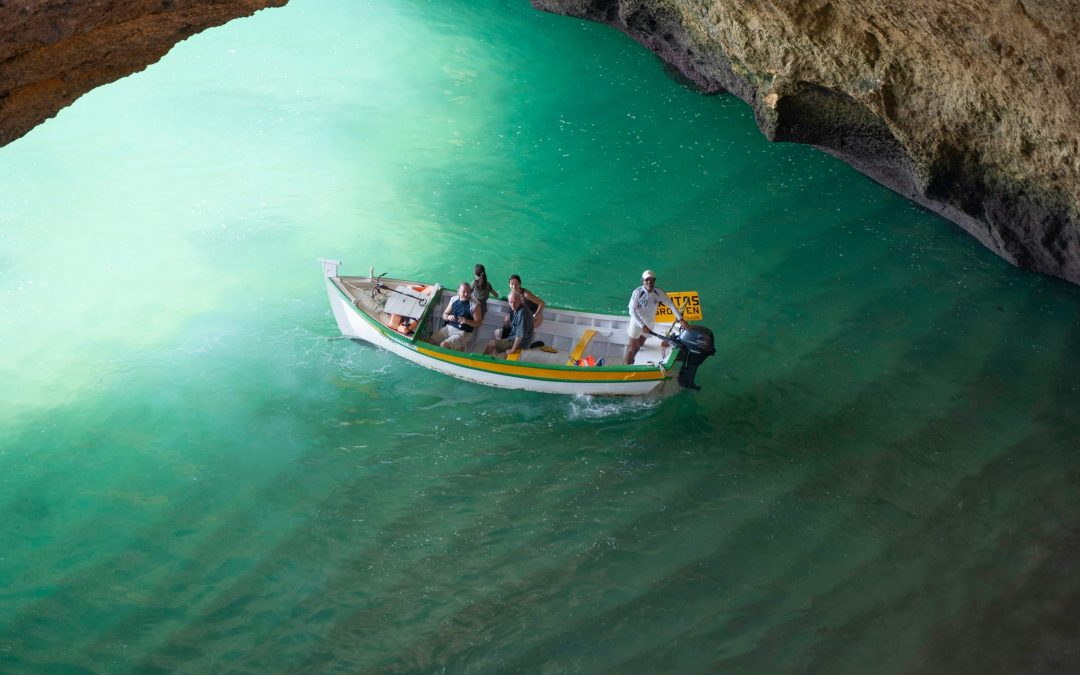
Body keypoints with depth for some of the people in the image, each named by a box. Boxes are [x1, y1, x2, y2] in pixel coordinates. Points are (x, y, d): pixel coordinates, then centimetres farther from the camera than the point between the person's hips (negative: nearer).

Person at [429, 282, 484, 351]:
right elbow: (444, 315, 12)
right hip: (448, 328, 6)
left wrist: (467, 321, -24)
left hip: (463, 332, -5)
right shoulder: (453, 299, 5)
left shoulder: (474, 305, -10)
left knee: (443, 345, -26)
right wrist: (448, 317, -12)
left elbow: (478, 323, -7)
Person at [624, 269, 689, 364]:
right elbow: (632, 311, -24)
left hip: (649, 324, 4)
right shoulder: (638, 292, -27)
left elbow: (670, 304, -8)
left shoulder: (658, 292, -15)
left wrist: (680, 319, -15)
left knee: (639, 345, 23)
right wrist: (643, 326, -28)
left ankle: (631, 360, 46)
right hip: (637, 323, -4)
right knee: (632, 347, 5)